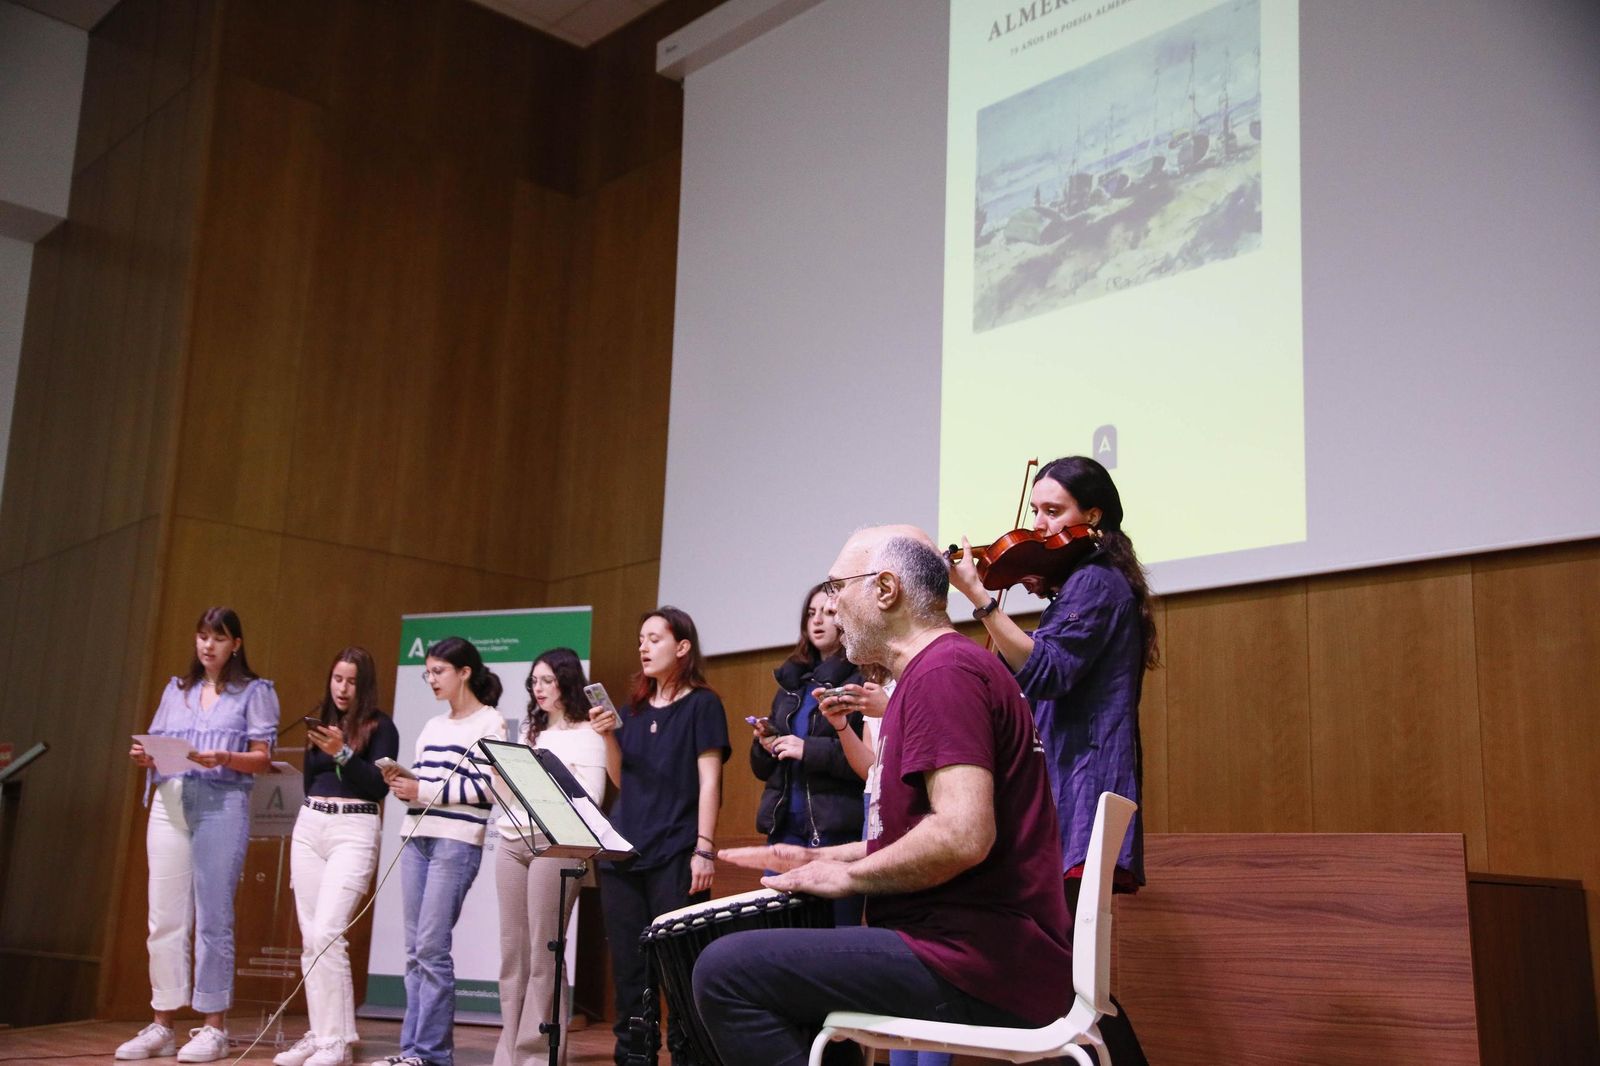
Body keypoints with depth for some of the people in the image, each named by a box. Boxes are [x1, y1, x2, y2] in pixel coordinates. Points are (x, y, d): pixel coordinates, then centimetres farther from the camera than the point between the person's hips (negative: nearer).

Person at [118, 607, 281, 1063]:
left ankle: (213, 1028, 1)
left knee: (212, 918, -4)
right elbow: (158, 748, 19)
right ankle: (162, 1026, 8)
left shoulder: (254, 692, 7)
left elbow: (262, 759, 0)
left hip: (222, 804, -4)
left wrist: (222, 758, -16)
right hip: (169, 803, 4)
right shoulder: (176, 690, 20)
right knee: (164, 918, 2)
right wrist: (145, 757, -3)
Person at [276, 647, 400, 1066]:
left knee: (327, 933, -15)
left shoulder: (380, 727, -2)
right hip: (308, 827, 6)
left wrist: (343, 753, -19)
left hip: (353, 831, -6)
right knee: (309, 938, 4)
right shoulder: (320, 720, 14)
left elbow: (380, 786, -11)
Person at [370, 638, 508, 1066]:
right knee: (415, 950, 5)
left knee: (432, 947, -10)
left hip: (457, 841, -7)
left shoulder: (489, 723, -2)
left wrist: (425, 791, -14)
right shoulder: (432, 726, 20)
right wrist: (402, 782, -1)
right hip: (416, 837, 7)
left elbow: (488, 787, -12)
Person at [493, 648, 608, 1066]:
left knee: (543, 951, -7)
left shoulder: (587, 734, 2)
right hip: (512, 841, 6)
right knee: (513, 950, 6)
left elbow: (589, 798, -8)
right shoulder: (530, 734, 21)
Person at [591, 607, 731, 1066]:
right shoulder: (633, 708, 17)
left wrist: (704, 848, -15)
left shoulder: (702, 704, 0)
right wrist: (609, 735, 0)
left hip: (675, 855, -6)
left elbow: (709, 780, -6)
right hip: (623, 851, 6)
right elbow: (621, 781, 16)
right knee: (628, 967, 7)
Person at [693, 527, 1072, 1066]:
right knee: (771, 967, 24)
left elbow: (962, 836, -26)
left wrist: (847, 875, -11)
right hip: (968, 949, 11)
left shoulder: (943, 670, -14)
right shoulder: (940, 669, 21)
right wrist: (820, 858, 18)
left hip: (981, 969, -11)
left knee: (726, 971, -15)